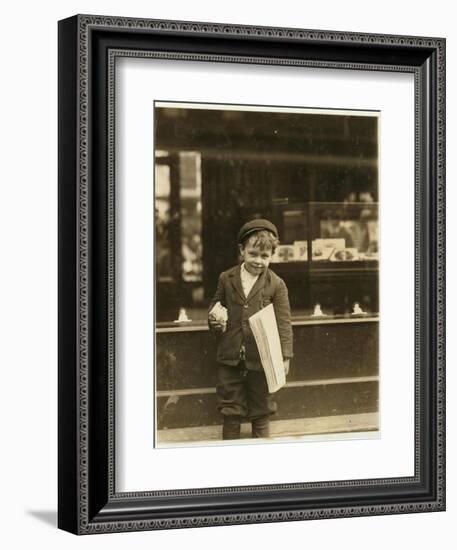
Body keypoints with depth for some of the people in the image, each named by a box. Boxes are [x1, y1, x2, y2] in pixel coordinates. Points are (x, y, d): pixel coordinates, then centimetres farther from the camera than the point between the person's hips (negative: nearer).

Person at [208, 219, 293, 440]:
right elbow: (216, 305, 16)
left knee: (260, 412, 11)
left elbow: (283, 322, -5)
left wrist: (285, 356, -10)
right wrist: (214, 320, -6)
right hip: (230, 357, 2)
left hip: (262, 358, -2)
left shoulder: (276, 285, -6)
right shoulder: (226, 279, 2)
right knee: (230, 410, 10)